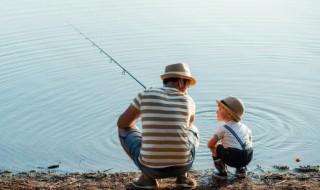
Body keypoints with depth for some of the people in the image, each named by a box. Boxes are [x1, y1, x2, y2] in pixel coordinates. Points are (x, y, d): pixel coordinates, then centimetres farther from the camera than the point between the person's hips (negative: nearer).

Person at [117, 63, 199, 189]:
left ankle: (148, 178, 12)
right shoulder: (188, 101, 5)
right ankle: (182, 175, 16)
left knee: (125, 130, 25)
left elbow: (122, 123, 12)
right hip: (183, 165, 2)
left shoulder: (145, 95, 1)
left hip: (151, 166, -2)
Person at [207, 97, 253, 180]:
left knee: (216, 147, 16)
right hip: (248, 158, 6)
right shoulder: (244, 127, 18)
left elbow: (210, 145, -1)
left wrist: (215, 146, 22)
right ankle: (241, 170, 29)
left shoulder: (223, 128, 2)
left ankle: (222, 173, 14)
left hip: (233, 159, -6)